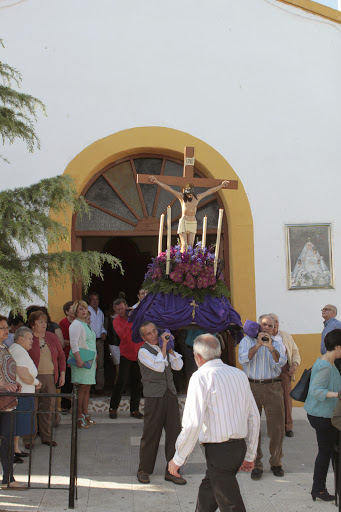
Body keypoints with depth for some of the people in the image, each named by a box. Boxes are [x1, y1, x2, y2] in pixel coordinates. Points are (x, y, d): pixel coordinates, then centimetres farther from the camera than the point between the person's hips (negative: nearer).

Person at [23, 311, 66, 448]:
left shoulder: (52, 337, 10)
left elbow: (61, 356, 15)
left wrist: (62, 373, 8)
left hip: (50, 379, 5)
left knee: (48, 408, 8)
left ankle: (46, 437, 19)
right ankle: (28, 439, 9)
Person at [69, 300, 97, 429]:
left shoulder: (86, 324, 18)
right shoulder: (76, 324, -10)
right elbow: (74, 343, -18)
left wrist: (94, 359, 22)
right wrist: (78, 360, -26)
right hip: (81, 361, -9)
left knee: (87, 388, 11)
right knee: (82, 388, -8)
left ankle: (85, 415, 18)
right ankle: (79, 417, -4)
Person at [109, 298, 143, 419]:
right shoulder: (116, 321, -3)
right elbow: (122, 334, -21)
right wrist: (129, 320, -26)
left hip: (139, 353, 2)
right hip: (126, 354, -2)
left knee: (137, 383, 4)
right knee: (122, 381, -7)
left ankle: (134, 409, 13)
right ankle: (113, 408, 6)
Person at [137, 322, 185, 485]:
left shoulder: (164, 348, 15)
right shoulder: (143, 351, -5)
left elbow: (178, 366, 7)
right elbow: (159, 367, -18)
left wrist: (170, 348, -2)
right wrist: (164, 345, -15)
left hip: (170, 393, 6)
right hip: (154, 396, -6)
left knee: (175, 432, 4)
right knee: (151, 433, 0)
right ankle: (144, 470, 16)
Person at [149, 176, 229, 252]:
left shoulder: (197, 198, 13)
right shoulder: (182, 197, 5)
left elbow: (210, 191, 23)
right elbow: (169, 189, 3)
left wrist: (221, 186, 32)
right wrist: (157, 182, 2)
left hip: (193, 223, 3)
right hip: (183, 222, -3)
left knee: (190, 245, -5)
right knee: (184, 245, -11)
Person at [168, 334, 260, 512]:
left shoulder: (201, 377, -10)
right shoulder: (239, 374, 11)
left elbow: (193, 423, -17)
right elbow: (254, 417, 14)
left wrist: (178, 458, -8)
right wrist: (250, 455, 23)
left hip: (218, 450, -7)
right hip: (239, 447, 7)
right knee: (207, 492, 22)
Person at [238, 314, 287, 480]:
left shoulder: (278, 344, 10)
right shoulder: (247, 341, 7)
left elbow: (281, 362, -8)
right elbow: (243, 359, -9)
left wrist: (270, 347, -23)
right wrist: (258, 345, -16)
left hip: (273, 387, 1)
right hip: (251, 387, -1)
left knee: (277, 426, 1)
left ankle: (276, 462, 17)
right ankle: (256, 464, 12)